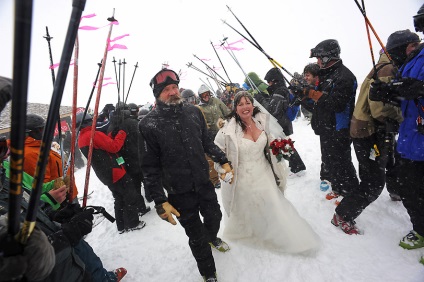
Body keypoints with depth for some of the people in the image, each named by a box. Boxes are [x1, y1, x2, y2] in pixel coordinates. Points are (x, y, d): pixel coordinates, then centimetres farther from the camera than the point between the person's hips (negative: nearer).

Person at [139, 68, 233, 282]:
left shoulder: (193, 112, -4)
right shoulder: (149, 124, -16)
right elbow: (150, 167, -13)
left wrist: (223, 161, 8)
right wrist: (160, 201, -15)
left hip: (205, 183, 5)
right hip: (179, 193, -4)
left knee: (214, 216, 27)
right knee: (196, 236, 13)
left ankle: (212, 238, 64)